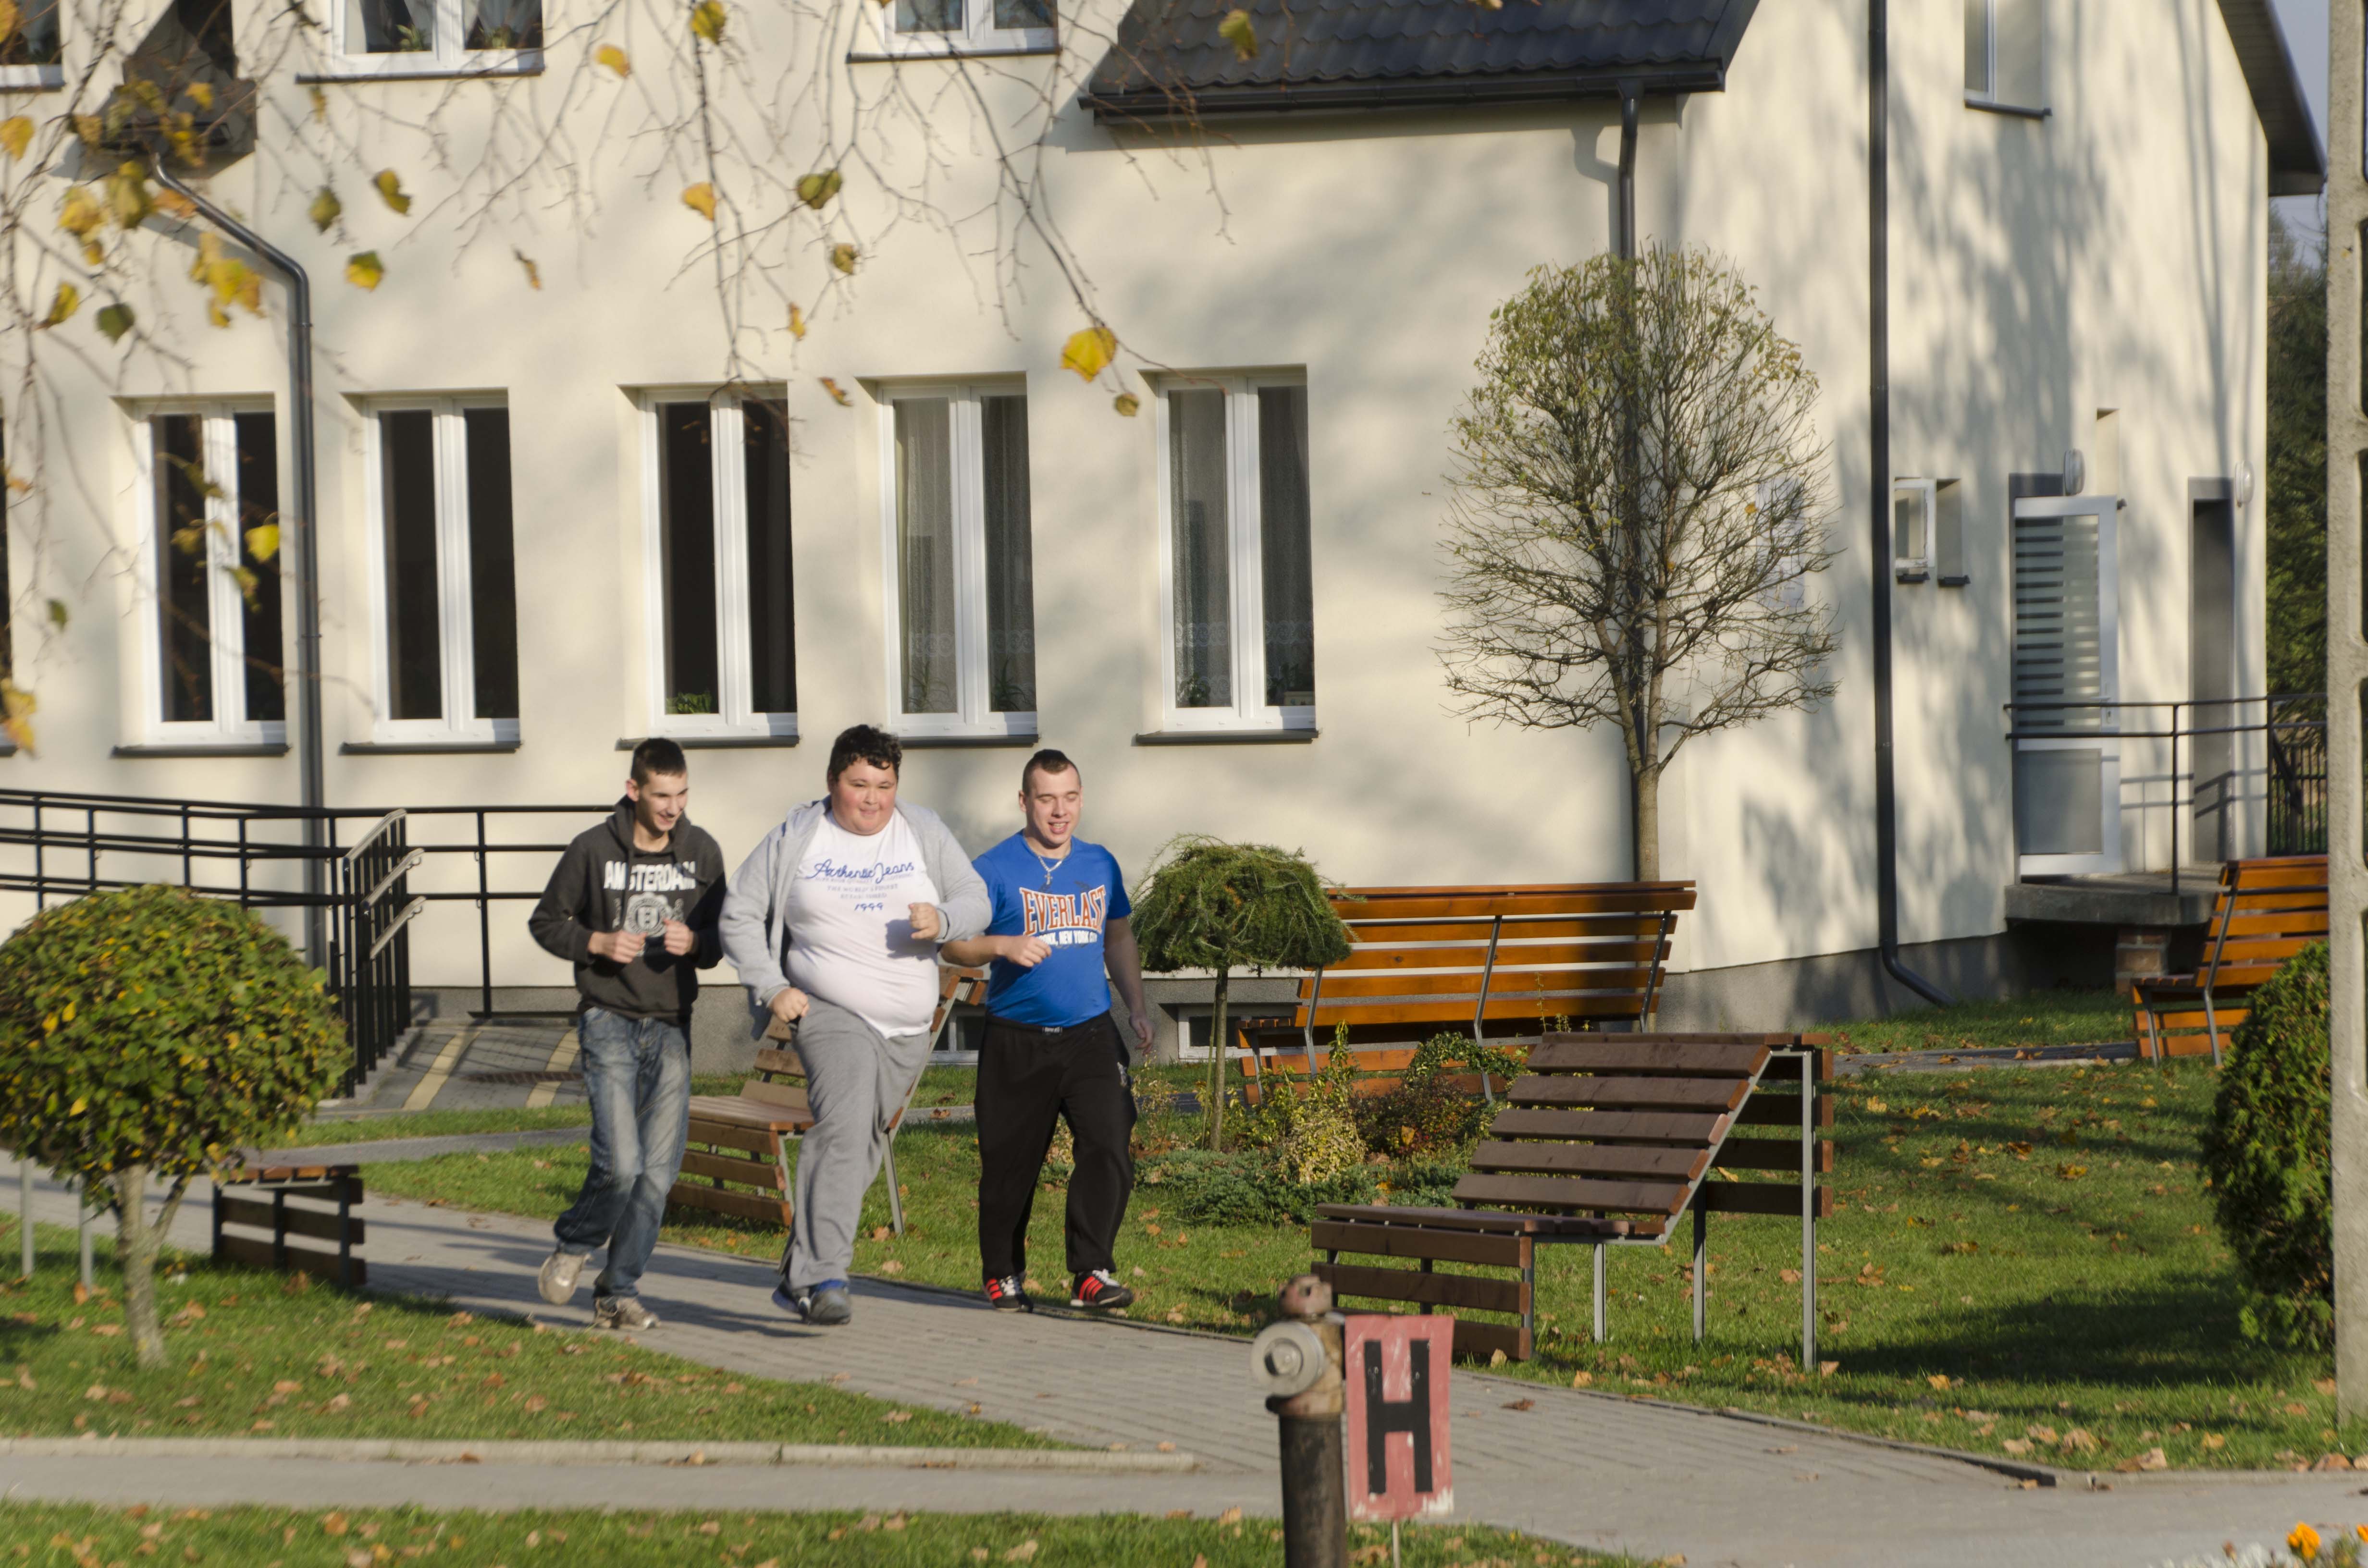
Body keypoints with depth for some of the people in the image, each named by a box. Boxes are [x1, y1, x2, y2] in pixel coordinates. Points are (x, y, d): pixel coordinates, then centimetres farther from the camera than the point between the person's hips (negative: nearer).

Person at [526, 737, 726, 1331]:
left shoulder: (702, 852, 4)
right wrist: (596, 943, -13)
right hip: (610, 1020, -4)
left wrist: (695, 943, -11)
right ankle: (573, 1245, 14)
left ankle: (618, 1292, 11)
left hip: (672, 1026, 4)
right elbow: (546, 922, 5)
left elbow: (721, 936, 12)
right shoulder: (593, 850, -6)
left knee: (659, 1170, -1)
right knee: (619, 1163, -15)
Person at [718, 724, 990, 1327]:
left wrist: (943, 921, -18)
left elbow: (976, 901, 6)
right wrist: (771, 988, -6)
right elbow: (739, 914, 5)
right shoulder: (794, 841, 0)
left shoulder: (925, 835, 6)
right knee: (845, 1129, -25)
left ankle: (799, 1277, 22)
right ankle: (822, 1277, -32)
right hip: (830, 1012, -4)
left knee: (860, 1151, 9)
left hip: (907, 1028, 4)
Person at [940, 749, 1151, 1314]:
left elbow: (1119, 939, 22)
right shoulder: (996, 869, -4)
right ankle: (1003, 1275, 21)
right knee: (1010, 1163, 4)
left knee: (1109, 1149, -13)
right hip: (1017, 1041, -3)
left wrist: (1137, 1008, 13)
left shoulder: (1100, 864, 10)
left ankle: (1090, 1274, -12)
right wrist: (1002, 946, -22)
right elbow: (953, 942, -4)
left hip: (1090, 1034, 3)